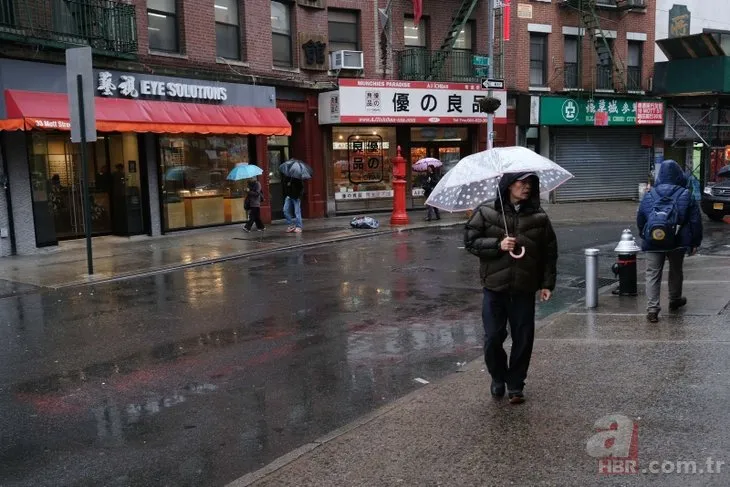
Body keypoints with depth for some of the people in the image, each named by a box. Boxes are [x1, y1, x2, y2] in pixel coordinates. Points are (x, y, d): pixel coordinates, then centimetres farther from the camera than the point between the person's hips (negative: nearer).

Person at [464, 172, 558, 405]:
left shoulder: (539, 217, 5)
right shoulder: (486, 212, -2)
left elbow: (550, 252, 9)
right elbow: (470, 241, -3)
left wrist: (547, 283, 5)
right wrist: (498, 244, -16)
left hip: (525, 289, 2)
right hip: (495, 287, -2)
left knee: (523, 339, 5)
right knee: (493, 337, 2)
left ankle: (515, 385, 23)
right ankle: (498, 378, 28)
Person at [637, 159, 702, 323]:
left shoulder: (649, 196, 2)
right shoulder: (685, 195, -4)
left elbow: (640, 220, 10)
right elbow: (695, 221, -3)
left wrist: (644, 236, 24)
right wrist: (695, 243, 5)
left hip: (653, 242, 0)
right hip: (677, 242, 0)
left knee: (652, 274, 2)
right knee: (676, 271, 21)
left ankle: (652, 309, -7)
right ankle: (675, 300, 39)